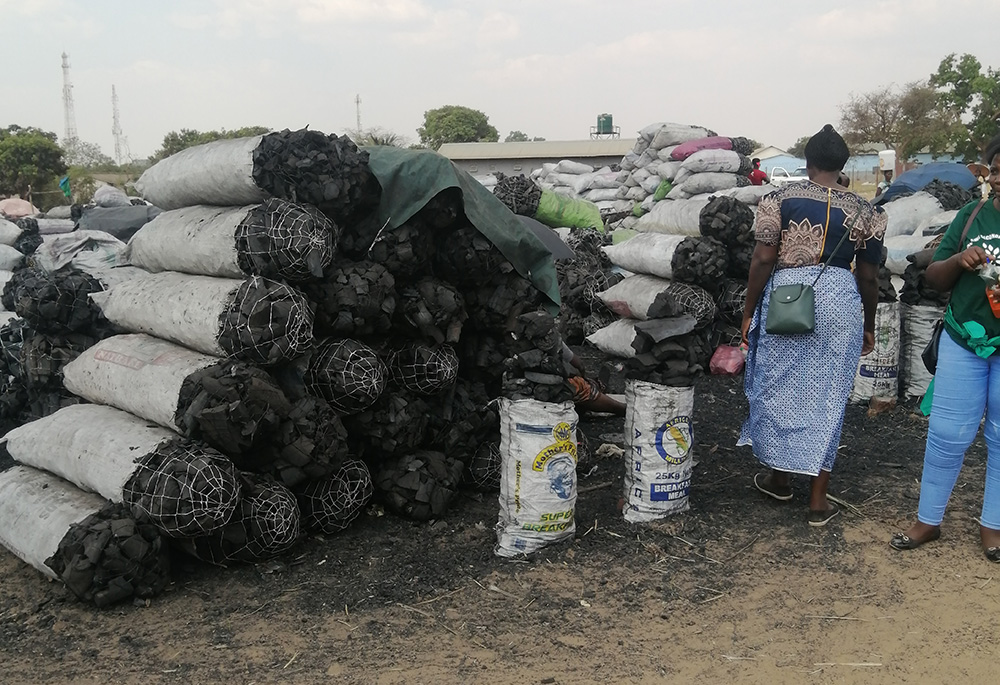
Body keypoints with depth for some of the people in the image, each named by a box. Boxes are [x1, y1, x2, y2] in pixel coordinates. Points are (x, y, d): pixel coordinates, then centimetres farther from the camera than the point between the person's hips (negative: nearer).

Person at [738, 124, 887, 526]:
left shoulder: (780, 199, -2)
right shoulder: (863, 212, 4)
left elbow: (763, 259, -6)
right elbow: (868, 277, 8)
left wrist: (749, 312, 3)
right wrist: (869, 326, 21)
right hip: (839, 301, 1)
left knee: (778, 389, 14)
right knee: (827, 398, 8)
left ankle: (778, 478, 30)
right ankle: (818, 501, 13)